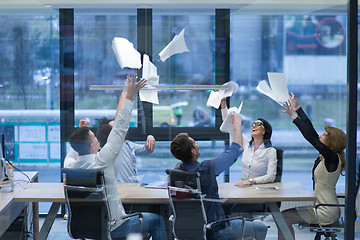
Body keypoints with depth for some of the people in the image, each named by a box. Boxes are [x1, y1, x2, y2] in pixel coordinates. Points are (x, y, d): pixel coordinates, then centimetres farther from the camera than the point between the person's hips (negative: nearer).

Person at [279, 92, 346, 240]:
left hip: (326, 213, -10)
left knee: (283, 218, -12)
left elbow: (312, 138, -25)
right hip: (320, 207, 10)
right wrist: (298, 109, 14)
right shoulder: (326, 155, 8)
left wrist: (294, 117, -22)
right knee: (283, 216, 9)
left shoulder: (333, 158, -17)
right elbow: (312, 133, 11)